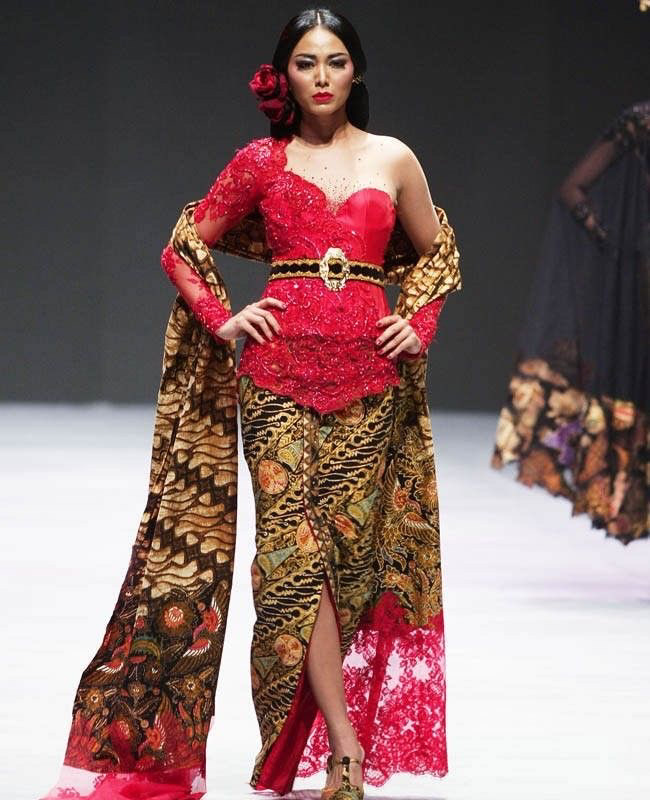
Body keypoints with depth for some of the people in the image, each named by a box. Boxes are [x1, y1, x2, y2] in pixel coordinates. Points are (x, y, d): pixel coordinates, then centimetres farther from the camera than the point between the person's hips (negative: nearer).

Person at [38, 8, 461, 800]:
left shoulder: (394, 161, 10)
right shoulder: (260, 162, 8)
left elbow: (435, 254, 23)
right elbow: (183, 246, 14)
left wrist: (418, 325, 9)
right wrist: (222, 320, 2)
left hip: (367, 371, 1)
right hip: (279, 367, -1)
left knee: (348, 543, -1)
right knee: (297, 544, -13)